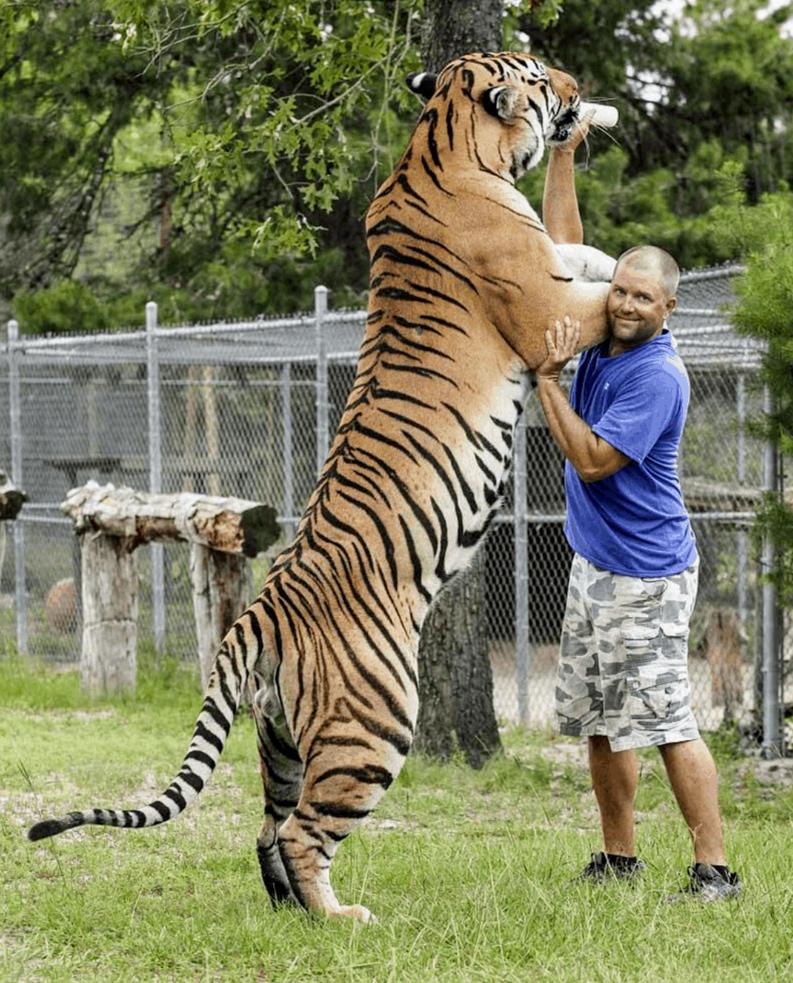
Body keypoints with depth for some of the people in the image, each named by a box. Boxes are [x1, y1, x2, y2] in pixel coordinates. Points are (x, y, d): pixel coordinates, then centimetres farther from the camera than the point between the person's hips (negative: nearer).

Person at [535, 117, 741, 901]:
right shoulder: (602, 337, 4)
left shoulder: (658, 376, -18)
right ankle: (618, 858, 22)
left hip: (645, 574, -8)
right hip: (594, 563, 9)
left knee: (665, 721, -10)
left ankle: (714, 868, -7)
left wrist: (546, 377, -19)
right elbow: (563, 245, 12)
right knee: (599, 720, 12)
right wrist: (562, 154, 7)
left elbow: (592, 460, -21)